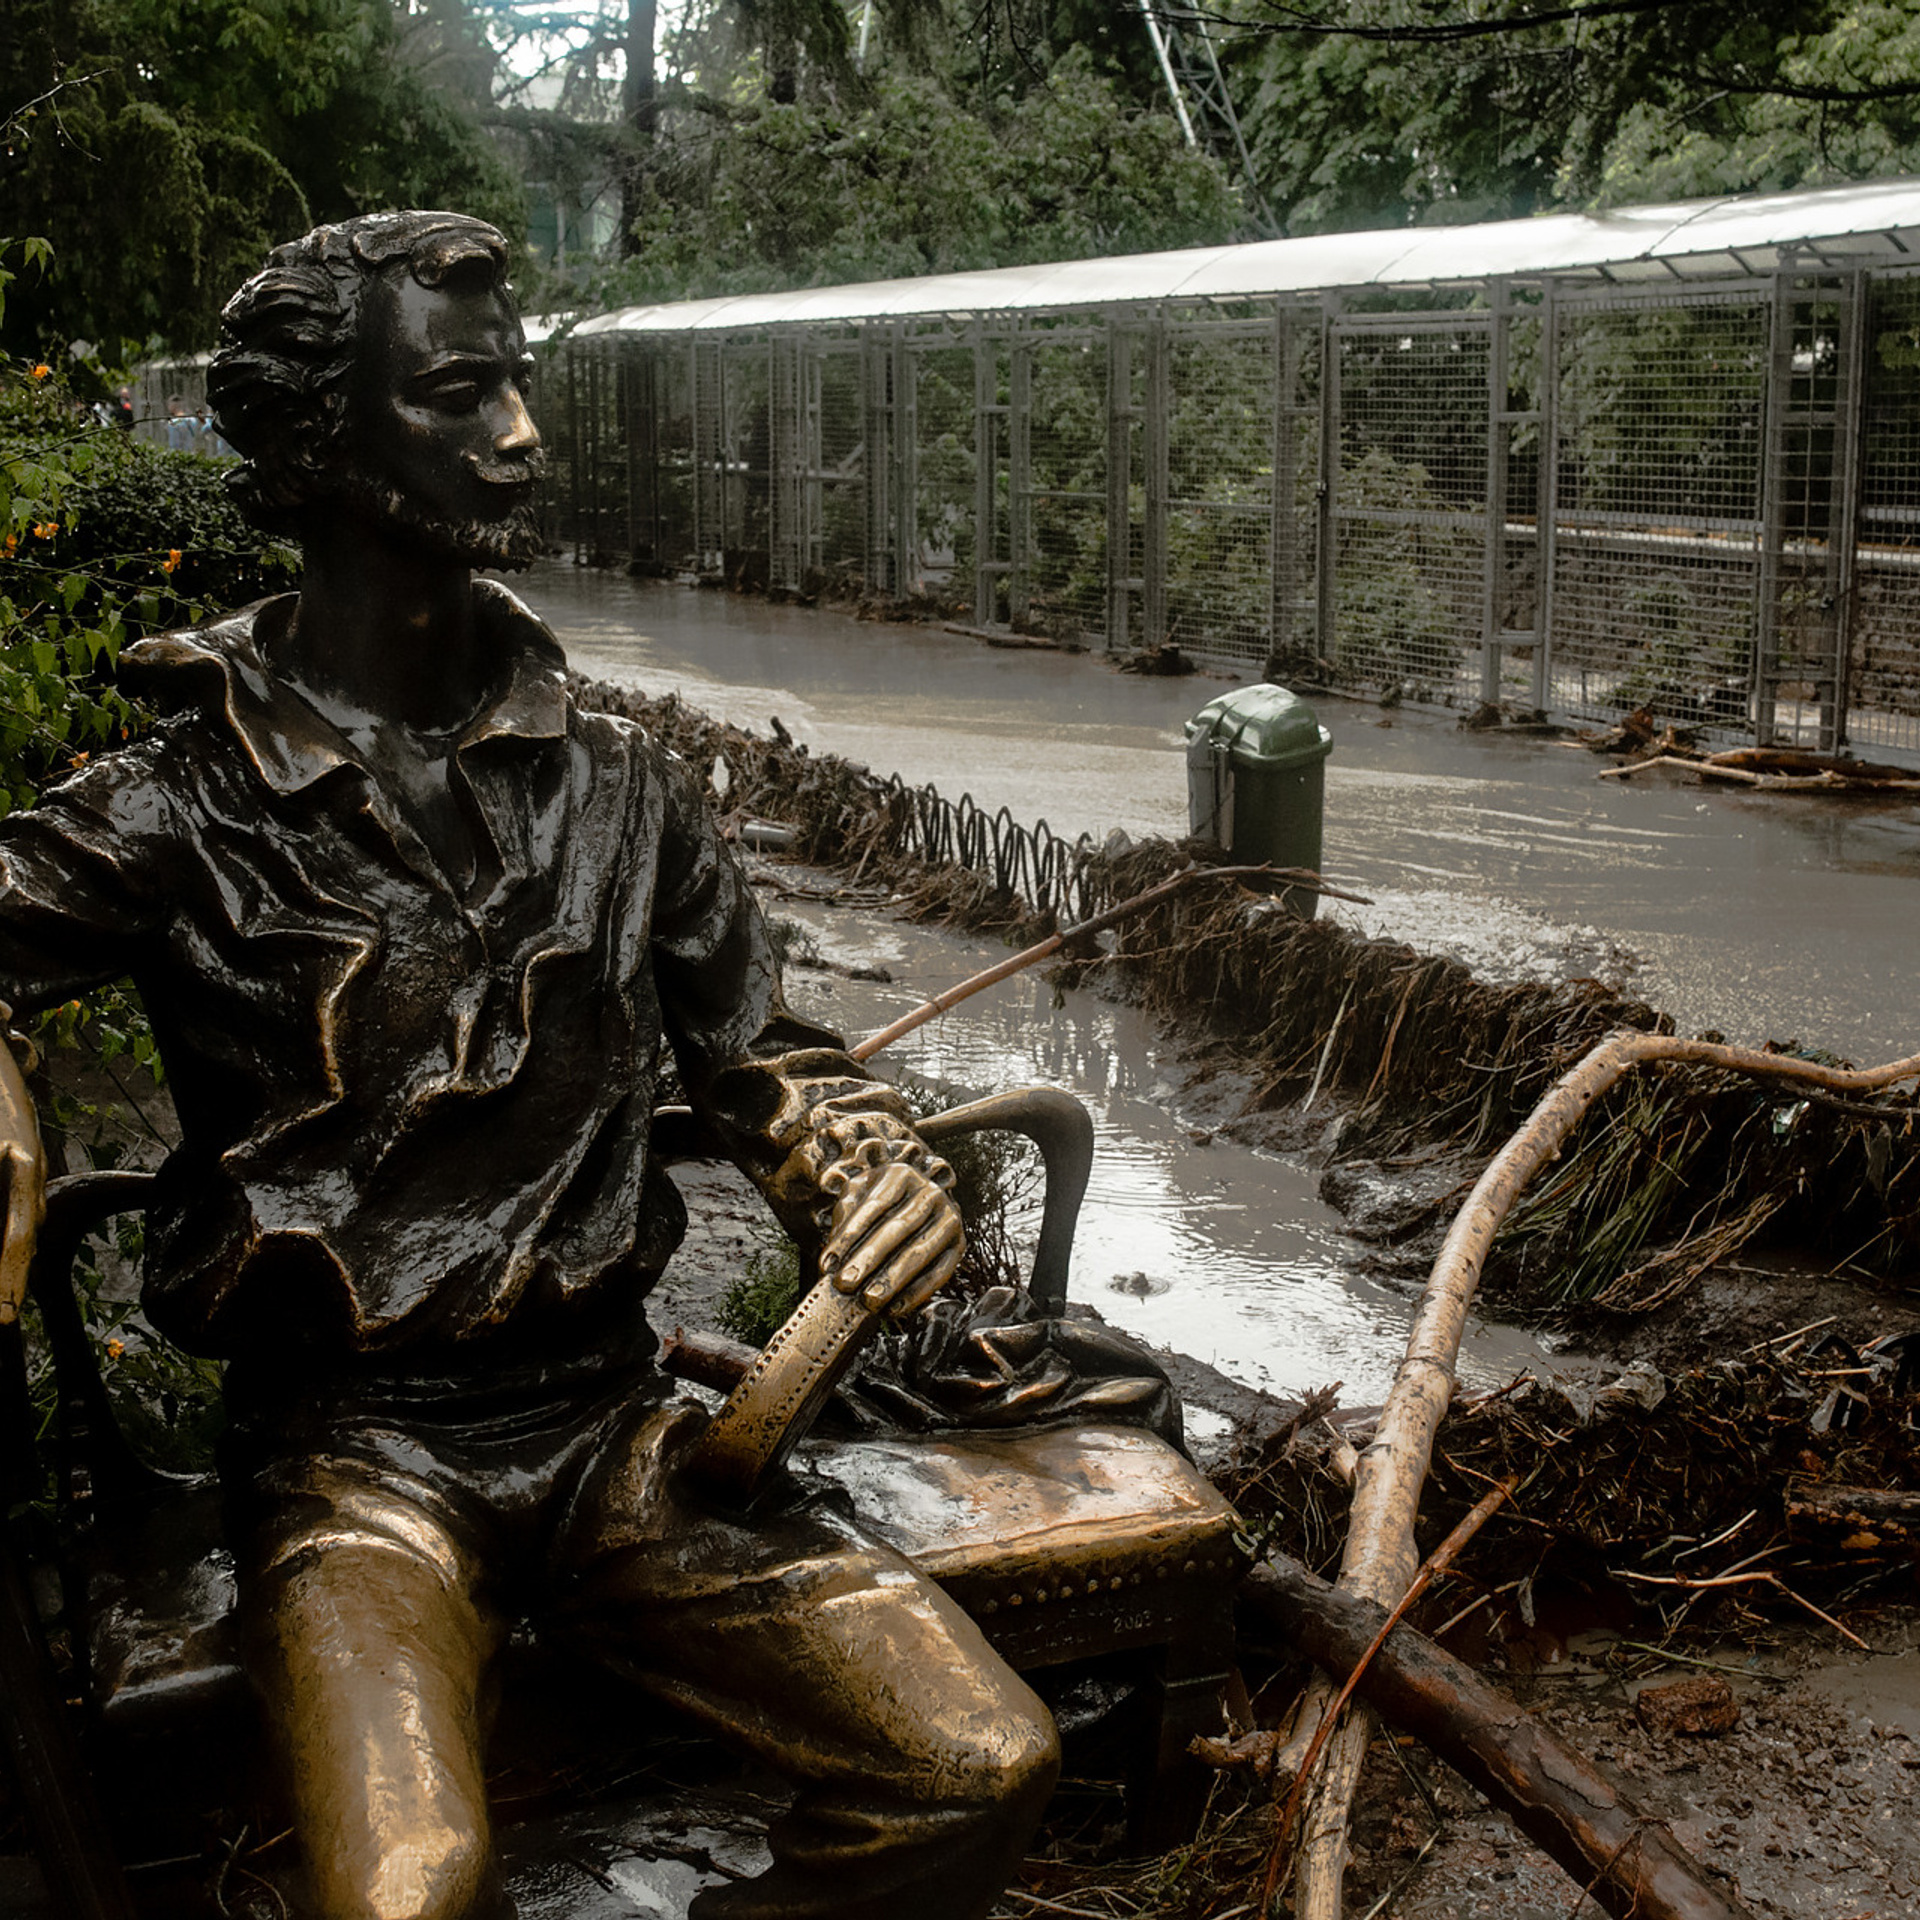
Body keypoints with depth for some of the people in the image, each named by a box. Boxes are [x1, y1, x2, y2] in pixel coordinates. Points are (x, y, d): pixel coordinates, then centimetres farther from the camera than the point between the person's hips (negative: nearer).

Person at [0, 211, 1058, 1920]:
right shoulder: (185, 810, -4)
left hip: (607, 1415, 4)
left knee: (986, 1767, -12)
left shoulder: (616, 786, 7)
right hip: (351, 1442, -3)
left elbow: (765, 1059, 12)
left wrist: (877, 1173, -9)